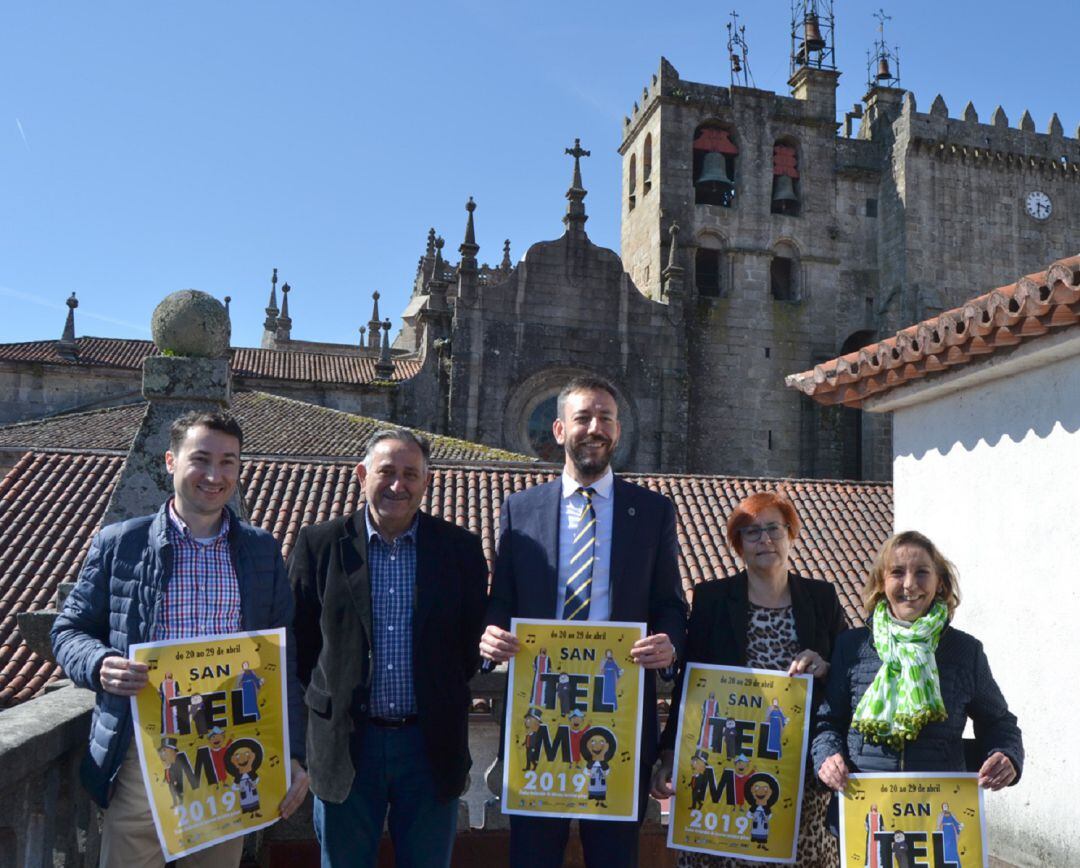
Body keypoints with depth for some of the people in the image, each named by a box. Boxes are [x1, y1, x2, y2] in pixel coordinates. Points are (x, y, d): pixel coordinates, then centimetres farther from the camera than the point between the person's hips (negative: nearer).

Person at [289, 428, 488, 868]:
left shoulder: (461, 548, -1)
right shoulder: (319, 543, -3)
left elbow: (473, 639, 6)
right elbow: (299, 640, 3)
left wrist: (445, 696, 2)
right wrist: (326, 698, 0)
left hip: (432, 745, 1)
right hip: (345, 745, 0)